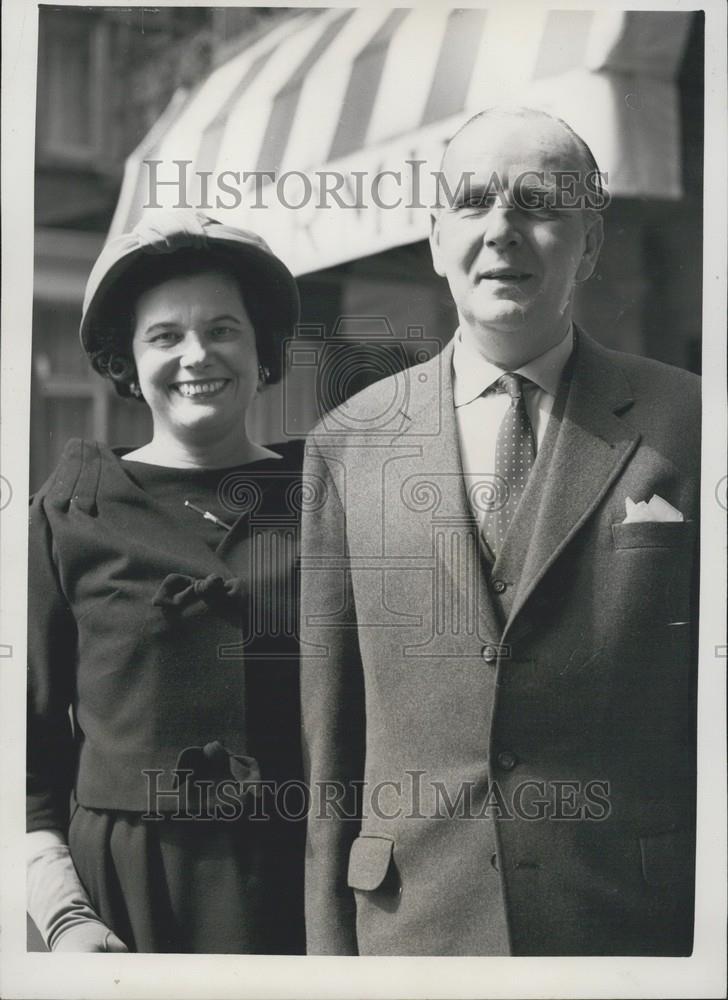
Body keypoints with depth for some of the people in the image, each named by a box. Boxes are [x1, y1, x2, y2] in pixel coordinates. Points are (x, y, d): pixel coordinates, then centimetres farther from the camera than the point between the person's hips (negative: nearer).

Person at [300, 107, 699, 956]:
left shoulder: (685, 426, -3)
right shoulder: (347, 445, 2)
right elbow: (326, 727, 2)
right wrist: (328, 946, 1)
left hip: (639, 923, -1)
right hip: (412, 928, 1)